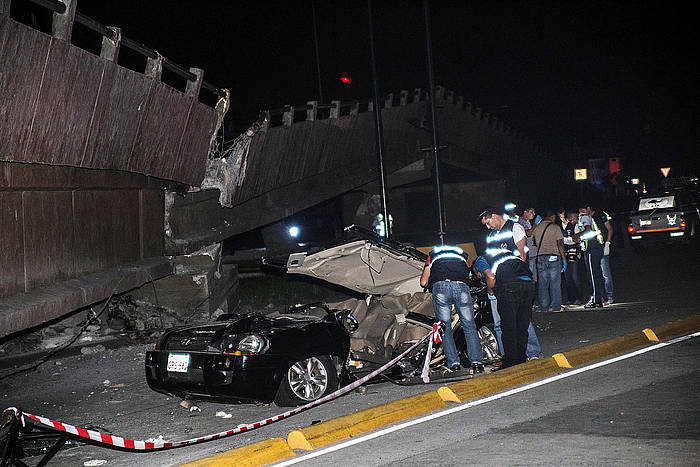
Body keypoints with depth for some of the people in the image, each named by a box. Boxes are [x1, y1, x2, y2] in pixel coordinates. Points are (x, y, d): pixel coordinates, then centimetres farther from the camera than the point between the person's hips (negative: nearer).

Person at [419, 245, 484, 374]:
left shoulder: (433, 254, 32)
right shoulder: (462, 253, 38)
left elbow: (423, 282, 24)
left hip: (440, 286, -1)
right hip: (461, 286, 1)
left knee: (445, 327, 9)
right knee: (469, 326, 9)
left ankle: (453, 363, 2)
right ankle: (476, 362, 1)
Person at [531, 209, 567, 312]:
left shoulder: (536, 227, 9)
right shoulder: (555, 227, -3)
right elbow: (559, 244, -8)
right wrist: (564, 258, -6)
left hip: (540, 257, 4)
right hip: (554, 256, -4)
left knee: (542, 284, 7)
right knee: (555, 283, 1)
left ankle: (544, 307, 9)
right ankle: (556, 307, 1)